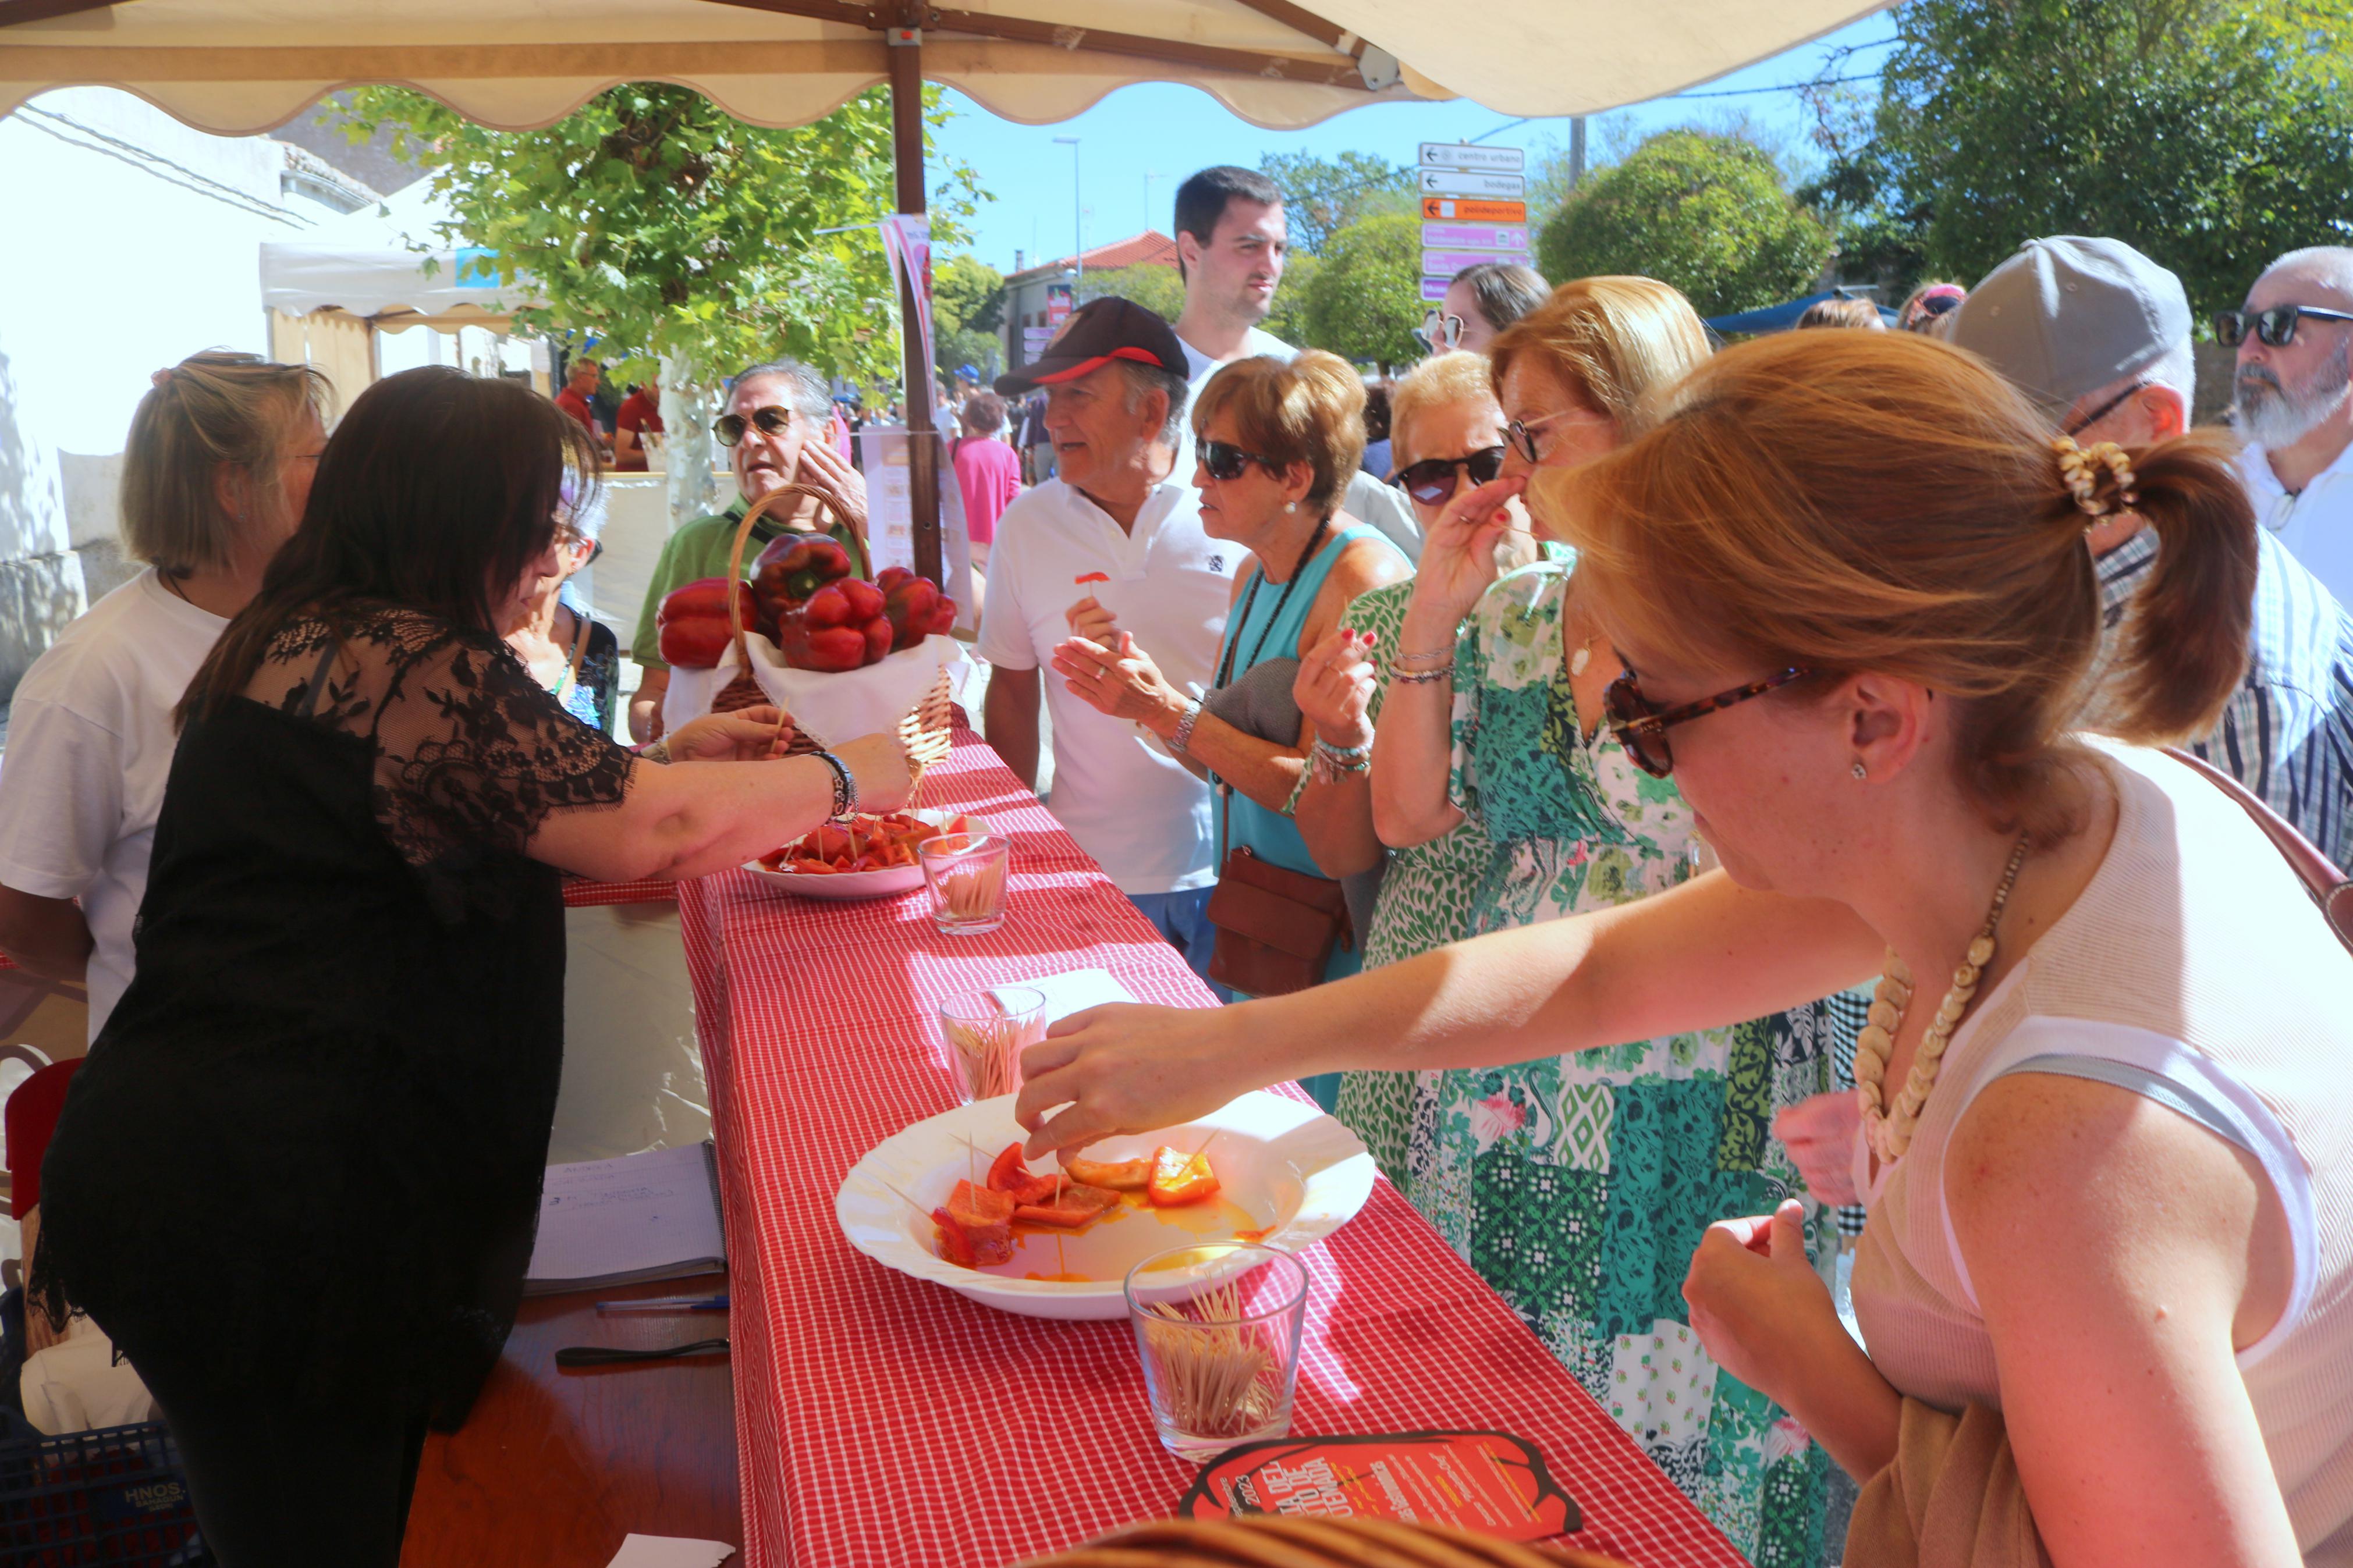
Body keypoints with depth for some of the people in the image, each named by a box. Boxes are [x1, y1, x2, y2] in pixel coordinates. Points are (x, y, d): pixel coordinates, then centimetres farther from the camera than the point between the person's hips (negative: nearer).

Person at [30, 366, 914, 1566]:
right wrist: (848, 777, -6)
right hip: (267, 1202, -10)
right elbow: (655, 833, -21)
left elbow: (488, 817, 20)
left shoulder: (290, 642, 13)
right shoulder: (411, 661, -18)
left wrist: (669, 756, 16)